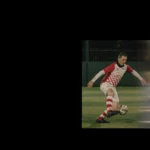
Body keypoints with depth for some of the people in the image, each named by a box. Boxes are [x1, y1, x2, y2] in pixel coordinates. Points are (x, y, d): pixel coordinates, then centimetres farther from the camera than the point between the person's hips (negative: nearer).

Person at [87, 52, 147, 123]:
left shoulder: (126, 67, 1)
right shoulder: (113, 66, -19)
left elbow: (133, 71, 20)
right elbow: (101, 72, -24)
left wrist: (141, 79, 27)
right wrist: (92, 81, -31)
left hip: (113, 87, 7)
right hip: (105, 84, -7)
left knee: (115, 108, -4)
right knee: (111, 92, -42)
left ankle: (100, 118, 7)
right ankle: (109, 111, -58)